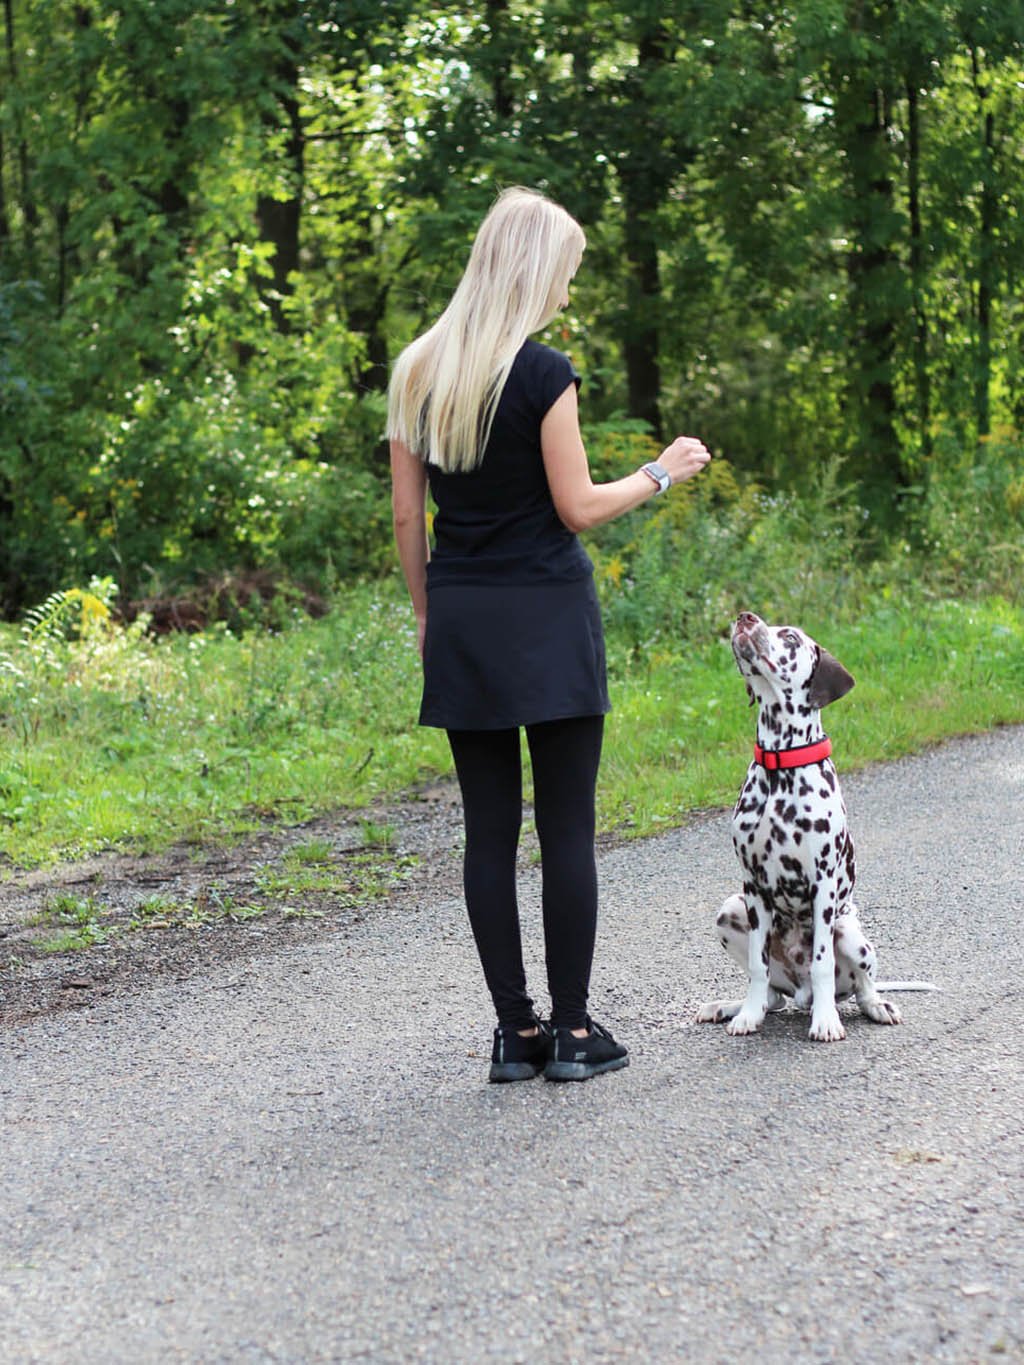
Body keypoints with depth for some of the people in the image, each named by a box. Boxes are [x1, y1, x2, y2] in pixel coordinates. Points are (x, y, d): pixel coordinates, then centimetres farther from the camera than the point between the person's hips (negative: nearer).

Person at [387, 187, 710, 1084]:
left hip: (460, 616, 5)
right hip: (546, 614, -5)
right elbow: (577, 507, -8)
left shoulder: (417, 372, 6)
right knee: (567, 826, 2)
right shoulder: (542, 375, -11)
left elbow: (407, 513, 9)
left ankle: (515, 1031, 11)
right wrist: (662, 473, 6)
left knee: (489, 830, 7)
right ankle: (571, 1031, 6)